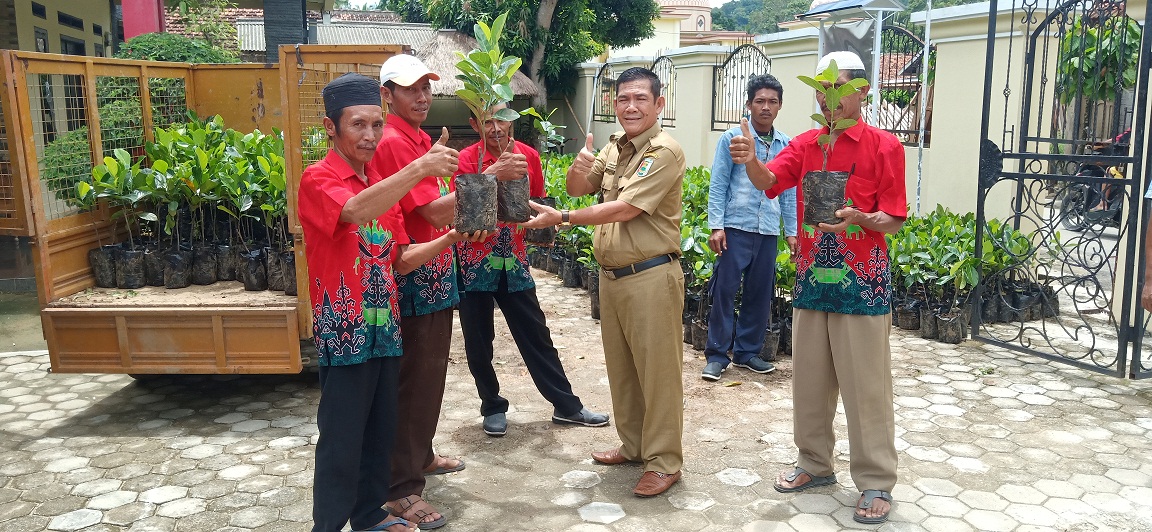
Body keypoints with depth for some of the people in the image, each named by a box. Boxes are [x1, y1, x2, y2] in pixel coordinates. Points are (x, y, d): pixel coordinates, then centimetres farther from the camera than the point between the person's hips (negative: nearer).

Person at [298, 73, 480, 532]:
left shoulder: (383, 184, 12)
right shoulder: (318, 180, -10)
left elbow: (399, 259, 10)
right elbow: (354, 212, -33)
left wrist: (448, 239, -5)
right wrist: (419, 168, -41)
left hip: (385, 328, 7)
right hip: (345, 333, -7)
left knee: (380, 431, 16)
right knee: (341, 441, 1)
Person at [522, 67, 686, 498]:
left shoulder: (665, 151, -14)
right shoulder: (614, 147, 11)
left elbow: (626, 209, -21)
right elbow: (576, 189, 15)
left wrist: (562, 218, -16)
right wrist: (578, 167, -9)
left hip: (651, 277, -8)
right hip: (611, 275, 8)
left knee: (657, 370, 0)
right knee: (621, 366, 17)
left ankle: (664, 462, 12)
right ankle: (633, 443, 33)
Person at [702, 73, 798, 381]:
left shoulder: (785, 145, 9)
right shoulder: (732, 139, -2)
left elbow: (788, 192, 14)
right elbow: (718, 185, -4)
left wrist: (792, 231, 11)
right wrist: (716, 226, -10)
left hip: (768, 231, 4)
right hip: (736, 227, -4)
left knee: (759, 294, 9)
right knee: (724, 290, -2)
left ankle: (747, 352, 22)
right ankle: (717, 355, 7)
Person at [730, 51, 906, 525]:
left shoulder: (883, 146, -4)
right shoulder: (805, 144, 8)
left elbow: (893, 220, -6)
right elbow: (768, 180, -9)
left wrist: (859, 219, -27)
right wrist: (750, 161, -30)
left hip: (863, 284, -4)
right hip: (811, 278, 5)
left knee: (866, 387, 2)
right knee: (810, 381, 14)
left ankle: (876, 482, 14)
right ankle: (815, 463, 30)